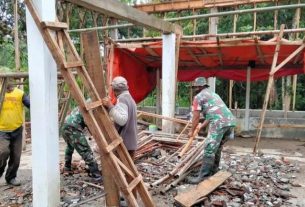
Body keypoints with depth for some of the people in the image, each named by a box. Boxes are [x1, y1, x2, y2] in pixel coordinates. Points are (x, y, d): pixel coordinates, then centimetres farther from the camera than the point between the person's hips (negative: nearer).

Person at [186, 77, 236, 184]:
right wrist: (201, 126, 46)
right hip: (231, 121, 8)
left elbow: (196, 117, 7)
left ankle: (202, 177, -4)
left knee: (209, 150, -6)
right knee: (217, 148, 20)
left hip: (219, 123, -8)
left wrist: (192, 131, 21)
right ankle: (213, 172, 29)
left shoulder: (198, 97, 8)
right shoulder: (213, 94, 33)